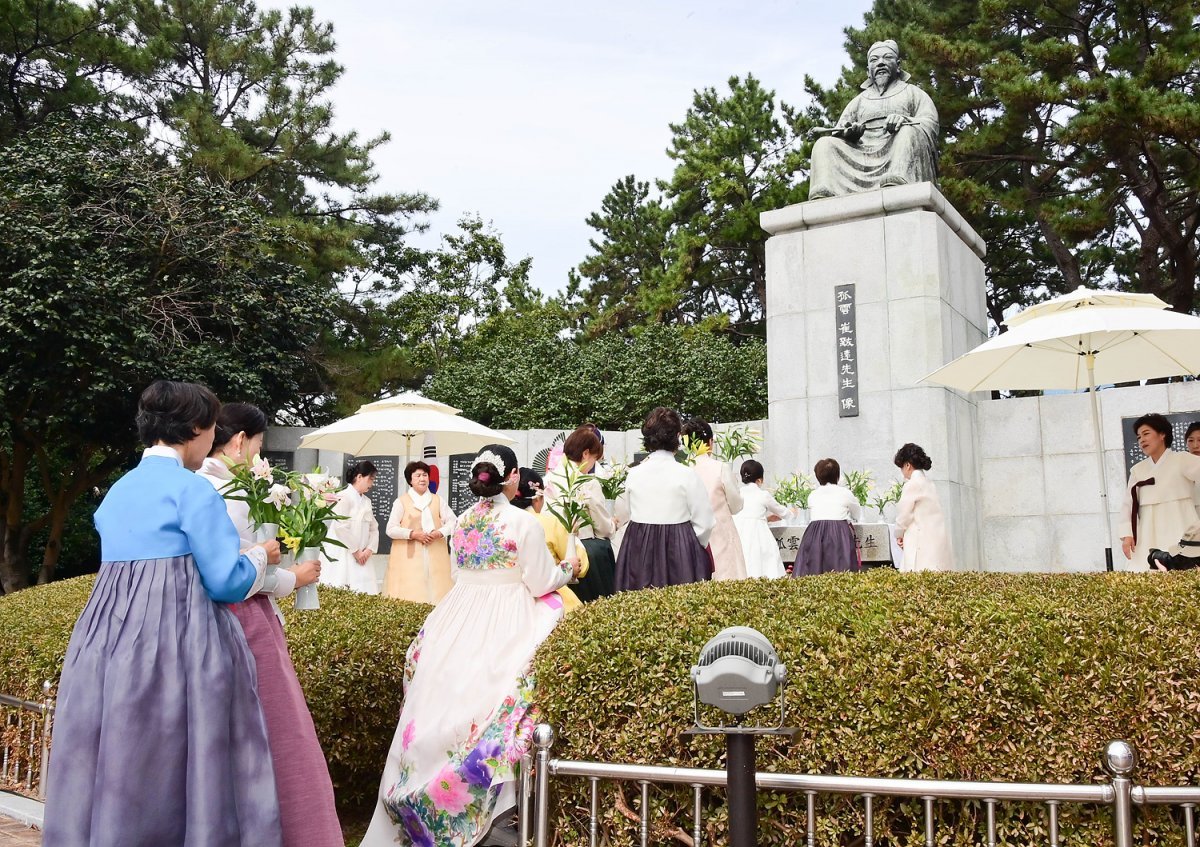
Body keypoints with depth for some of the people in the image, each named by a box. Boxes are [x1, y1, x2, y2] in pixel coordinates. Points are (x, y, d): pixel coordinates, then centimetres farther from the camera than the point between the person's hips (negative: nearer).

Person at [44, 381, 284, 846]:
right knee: (178, 769, 0)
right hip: (176, 640, -7)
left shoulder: (117, 491, 15)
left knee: (116, 770, 13)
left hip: (107, 638, 8)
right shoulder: (193, 489, -9)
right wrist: (260, 555, 8)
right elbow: (227, 582, -11)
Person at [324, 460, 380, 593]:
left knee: (364, 592, -2)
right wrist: (355, 551, -10)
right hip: (342, 556, -7)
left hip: (361, 557, 7)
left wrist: (369, 549, -2)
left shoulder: (367, 501, 17)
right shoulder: (343, 497, -7)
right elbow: (341, 527, -15)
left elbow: (374, 528, 14)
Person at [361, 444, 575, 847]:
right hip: (505, 625, -5)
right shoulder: (524, 522, -11)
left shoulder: (461, 522, 7)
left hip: (459, 620, 5)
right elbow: (540, 583, -7)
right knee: (490, 707, 1)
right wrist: (566, 570, 12)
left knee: (450, 703, 10)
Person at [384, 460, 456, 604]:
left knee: (435, 591, -4)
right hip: (409, 556, -2)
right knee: (410, 593, -9)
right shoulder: (401, 501, 3)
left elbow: (451, 521, 8)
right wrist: (413, 534, -13)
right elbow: (391, 529, -1)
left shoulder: (438, 500, 12)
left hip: (435, 556, 2)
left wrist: (440, 533, -10)